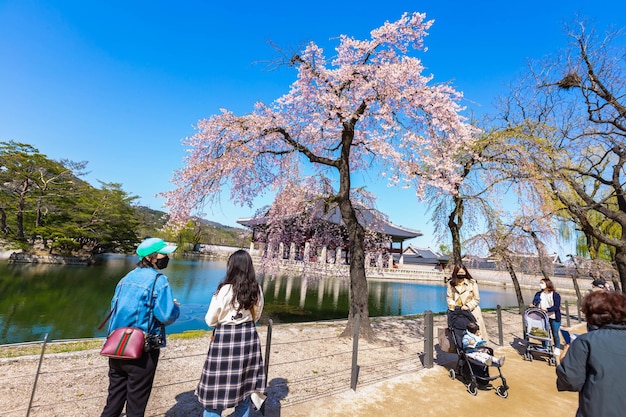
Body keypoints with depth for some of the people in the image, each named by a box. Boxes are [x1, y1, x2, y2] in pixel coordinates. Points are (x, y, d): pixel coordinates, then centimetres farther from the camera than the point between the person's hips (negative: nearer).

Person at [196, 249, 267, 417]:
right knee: (244, 384, 19)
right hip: (249, 337, 5)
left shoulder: (225, 289, -19)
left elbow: (210, 320, -7)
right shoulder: (257, 289, -5)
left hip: (226, 338, -4)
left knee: (217, 386, 12)